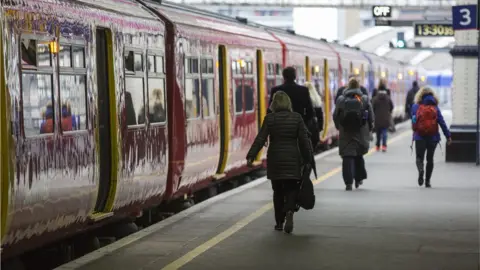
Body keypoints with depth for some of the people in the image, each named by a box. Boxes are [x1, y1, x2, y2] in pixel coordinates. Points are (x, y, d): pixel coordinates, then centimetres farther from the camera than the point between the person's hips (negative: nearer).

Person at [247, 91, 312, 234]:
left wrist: (251, 156, -7)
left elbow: (260, 139, -9)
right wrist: (307, 159, 6)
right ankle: (289, 211, -22)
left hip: (275, 160, 0)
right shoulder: (297, 118, -3)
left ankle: (279, 222, 14)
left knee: (278, 191, 11)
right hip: (292, 160, 0)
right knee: (291, 189, 6)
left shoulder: (269, 118, -5)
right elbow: (304, 140, -2)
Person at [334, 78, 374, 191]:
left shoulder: (341, 99, -3)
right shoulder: (365, 99, -2)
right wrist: (369, 129, 14)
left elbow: (335, 116, 2)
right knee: (359, 156, 19)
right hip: (361, 133, 1)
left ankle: (348, 182, -9)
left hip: (345, 134, -1)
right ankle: (359, 179, 25)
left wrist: (339, 127, 18)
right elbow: (371, 116, 0)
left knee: (347, 157, -1)